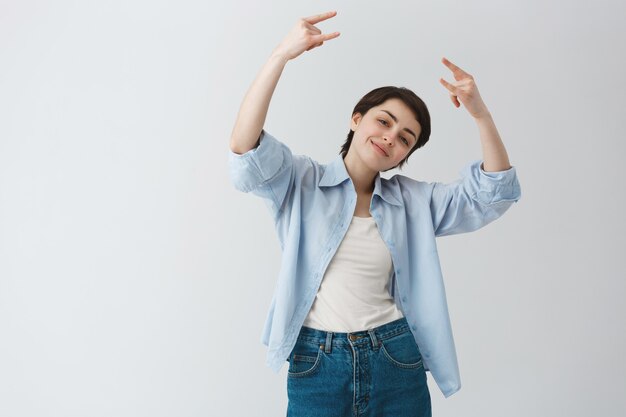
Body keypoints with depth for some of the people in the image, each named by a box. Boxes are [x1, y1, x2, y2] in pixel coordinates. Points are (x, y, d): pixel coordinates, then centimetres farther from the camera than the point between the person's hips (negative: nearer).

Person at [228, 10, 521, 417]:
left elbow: (494, 194, 1)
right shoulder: (301, 182, -2)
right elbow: (245, 148, -19)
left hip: (397, 362, 3)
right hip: (316, 364, -2)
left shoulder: (414, 200, 7)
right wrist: (281, 55, -29)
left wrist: (481, 114, -13)